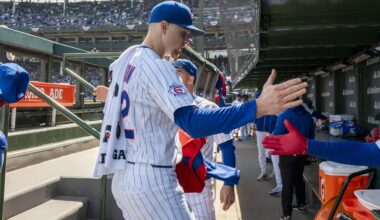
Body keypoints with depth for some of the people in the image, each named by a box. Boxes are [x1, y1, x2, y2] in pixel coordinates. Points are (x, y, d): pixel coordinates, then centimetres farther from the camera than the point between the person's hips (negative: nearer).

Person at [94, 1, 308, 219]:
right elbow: (194, 124, -33)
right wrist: (259, 107, -40)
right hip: (151, 183, -9)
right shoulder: (155, 66, -19)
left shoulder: (125, 59, 10)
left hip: (124, 179, 10)